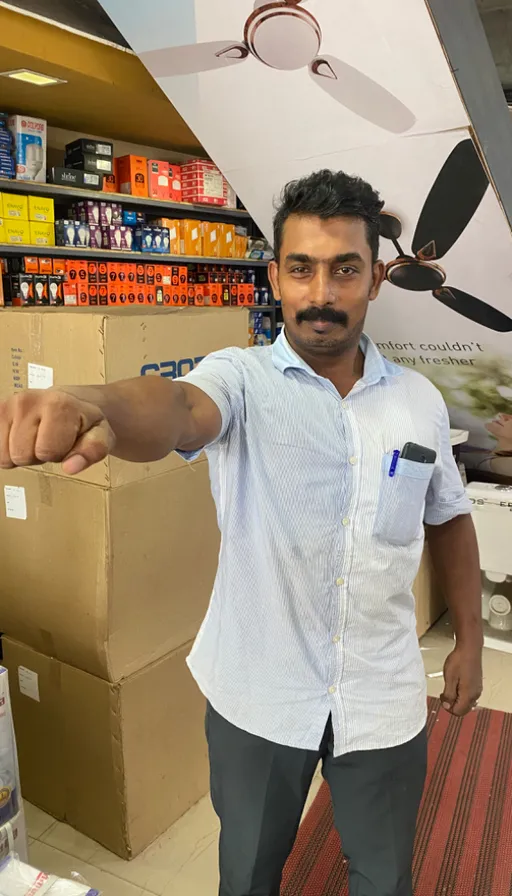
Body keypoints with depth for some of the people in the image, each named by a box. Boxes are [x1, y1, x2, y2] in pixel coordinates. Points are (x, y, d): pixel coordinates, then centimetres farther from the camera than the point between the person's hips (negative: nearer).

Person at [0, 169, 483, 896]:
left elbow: (449, 518, 11)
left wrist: (469, 640, 9)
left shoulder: (420, 401, -3)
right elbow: (179, 411, -37)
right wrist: (96, 404, -59)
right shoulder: (242, 378, -14)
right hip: (258, 697, -2)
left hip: (384, 701, 3)